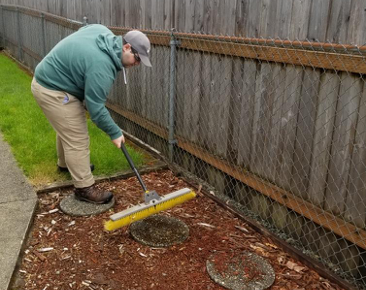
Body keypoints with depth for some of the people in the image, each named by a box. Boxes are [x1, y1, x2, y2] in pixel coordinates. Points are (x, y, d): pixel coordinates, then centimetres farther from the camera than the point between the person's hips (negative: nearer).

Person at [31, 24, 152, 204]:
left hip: (49, 79, 11)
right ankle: (84, 188, 4)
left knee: (67, 129, 27)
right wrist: (115, 133, -16)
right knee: (77, 140, -6)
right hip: (53, 91, -11)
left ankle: (65, 163, 48)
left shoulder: (103, 33, -4)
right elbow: (95, 107, -26)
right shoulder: (102, 65, -30)